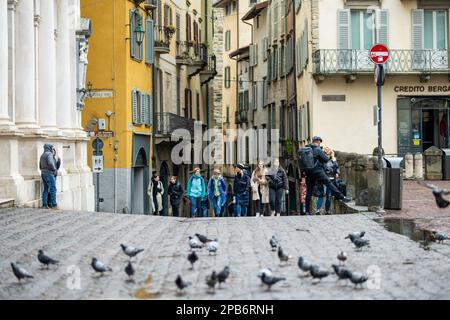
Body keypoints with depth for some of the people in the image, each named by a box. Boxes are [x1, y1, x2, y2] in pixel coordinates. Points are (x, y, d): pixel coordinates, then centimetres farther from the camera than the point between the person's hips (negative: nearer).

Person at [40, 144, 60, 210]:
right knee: (53, 189, -8)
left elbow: (40, 167, 22)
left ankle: (44, 205, 8)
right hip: (49, 174, -9)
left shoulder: (42, 155, 17)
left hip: (43, 174, 9)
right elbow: (50, 163, -28)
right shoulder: (49, 154, -11)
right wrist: (54, 169, -13)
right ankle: (54, 205, -11)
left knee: (46, 190, 10)